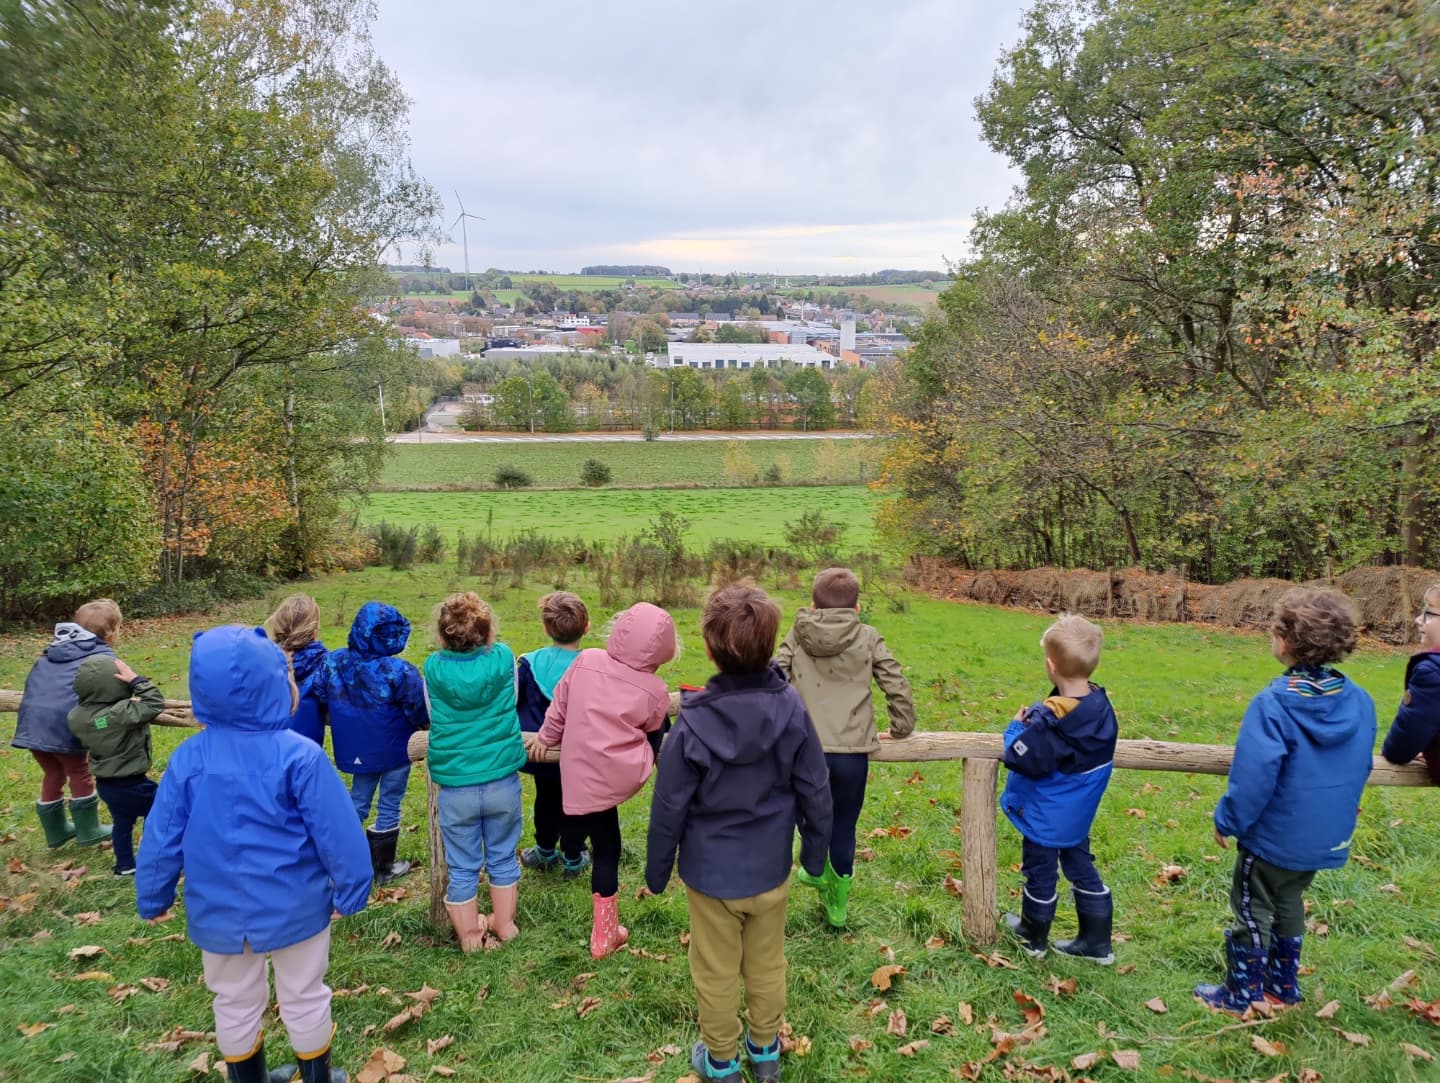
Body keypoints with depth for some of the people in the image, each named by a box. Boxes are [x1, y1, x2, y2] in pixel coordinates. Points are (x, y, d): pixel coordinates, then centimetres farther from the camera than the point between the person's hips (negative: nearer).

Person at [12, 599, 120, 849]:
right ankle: (88, 831, 24)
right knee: (80, 775, 14)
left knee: (53, 775, 24)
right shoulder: (102, 657, -1)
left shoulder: (53, 651, 22)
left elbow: (33, 683, 28)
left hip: (32, 721, 7)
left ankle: (56, 831, 37)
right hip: (62, 723, -7)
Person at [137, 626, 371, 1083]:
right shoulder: (299, 754, -23)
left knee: (235, 1003, 22)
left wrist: (153, 898, 12)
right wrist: (350, 890, -5)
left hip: (220, 910, 3)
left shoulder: (189, 758, -11)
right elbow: (336, 832, -19)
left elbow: (162, 836, -3)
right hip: (294, 906, -3)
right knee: (304, 999, 16)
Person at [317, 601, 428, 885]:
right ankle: (384, 869, 24)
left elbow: (320, 696, 0)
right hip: (394, 750, -4)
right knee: (389, 808, 12)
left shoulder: (335, 661, -12)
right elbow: (419, 712, -18)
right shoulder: (400, 671, -26)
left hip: (356, 749, 5)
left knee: (358, 802, 23)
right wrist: (425, 723, 5)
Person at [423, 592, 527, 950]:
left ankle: (470, 935, 29)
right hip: (502, 780, 1)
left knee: (463, 867, 15)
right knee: (502, 857, 20)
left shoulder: (433, 667, -8)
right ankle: (505, 924, 34)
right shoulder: (503, 658, -8)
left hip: (455, 785, 0)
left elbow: (432, 717, 7)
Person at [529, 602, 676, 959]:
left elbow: (559, 706, 9)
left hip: (584, 778, 2)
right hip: (626, 775, -2)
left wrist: (546, 737, 27)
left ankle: (606, 933, 28)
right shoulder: (655, 692, -5)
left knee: (605, 850, 13)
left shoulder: (587, 660, -3)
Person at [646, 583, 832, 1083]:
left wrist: (657, 870, 3)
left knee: (717, 974, 19)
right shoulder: (792, 710, -18)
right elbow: (815, 791, -7)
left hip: (711, 874, -2)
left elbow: (669, 810, -14)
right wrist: (815, 850, 10)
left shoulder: (692, 726, -25)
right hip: (770, 870, 3)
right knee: (767, 966, 24)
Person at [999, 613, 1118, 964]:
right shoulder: (1102, 706, -8)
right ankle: (1097, 942, 32)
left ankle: (1033, 937, 34)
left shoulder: (1049, 720, -32)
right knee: (1082, 869, 21)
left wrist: (1015, 728, -10)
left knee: (1040, 874, 13)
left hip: (1045, 817, -7)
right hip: (1080, 814, 7)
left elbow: (1023, 760, -26)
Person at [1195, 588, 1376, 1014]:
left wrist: (1227, 820, -10)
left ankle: (1240, 993, 23)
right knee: (1289, 904, 24)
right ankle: (1283, 985, 37)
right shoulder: (1359, 702, -7)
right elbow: (1359, 769, 6)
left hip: (1273, 835, -6)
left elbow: (1253, 776, -25)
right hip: (1327, 835, 6)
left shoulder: (1273, 704, -27)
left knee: (1253, 912, 11)